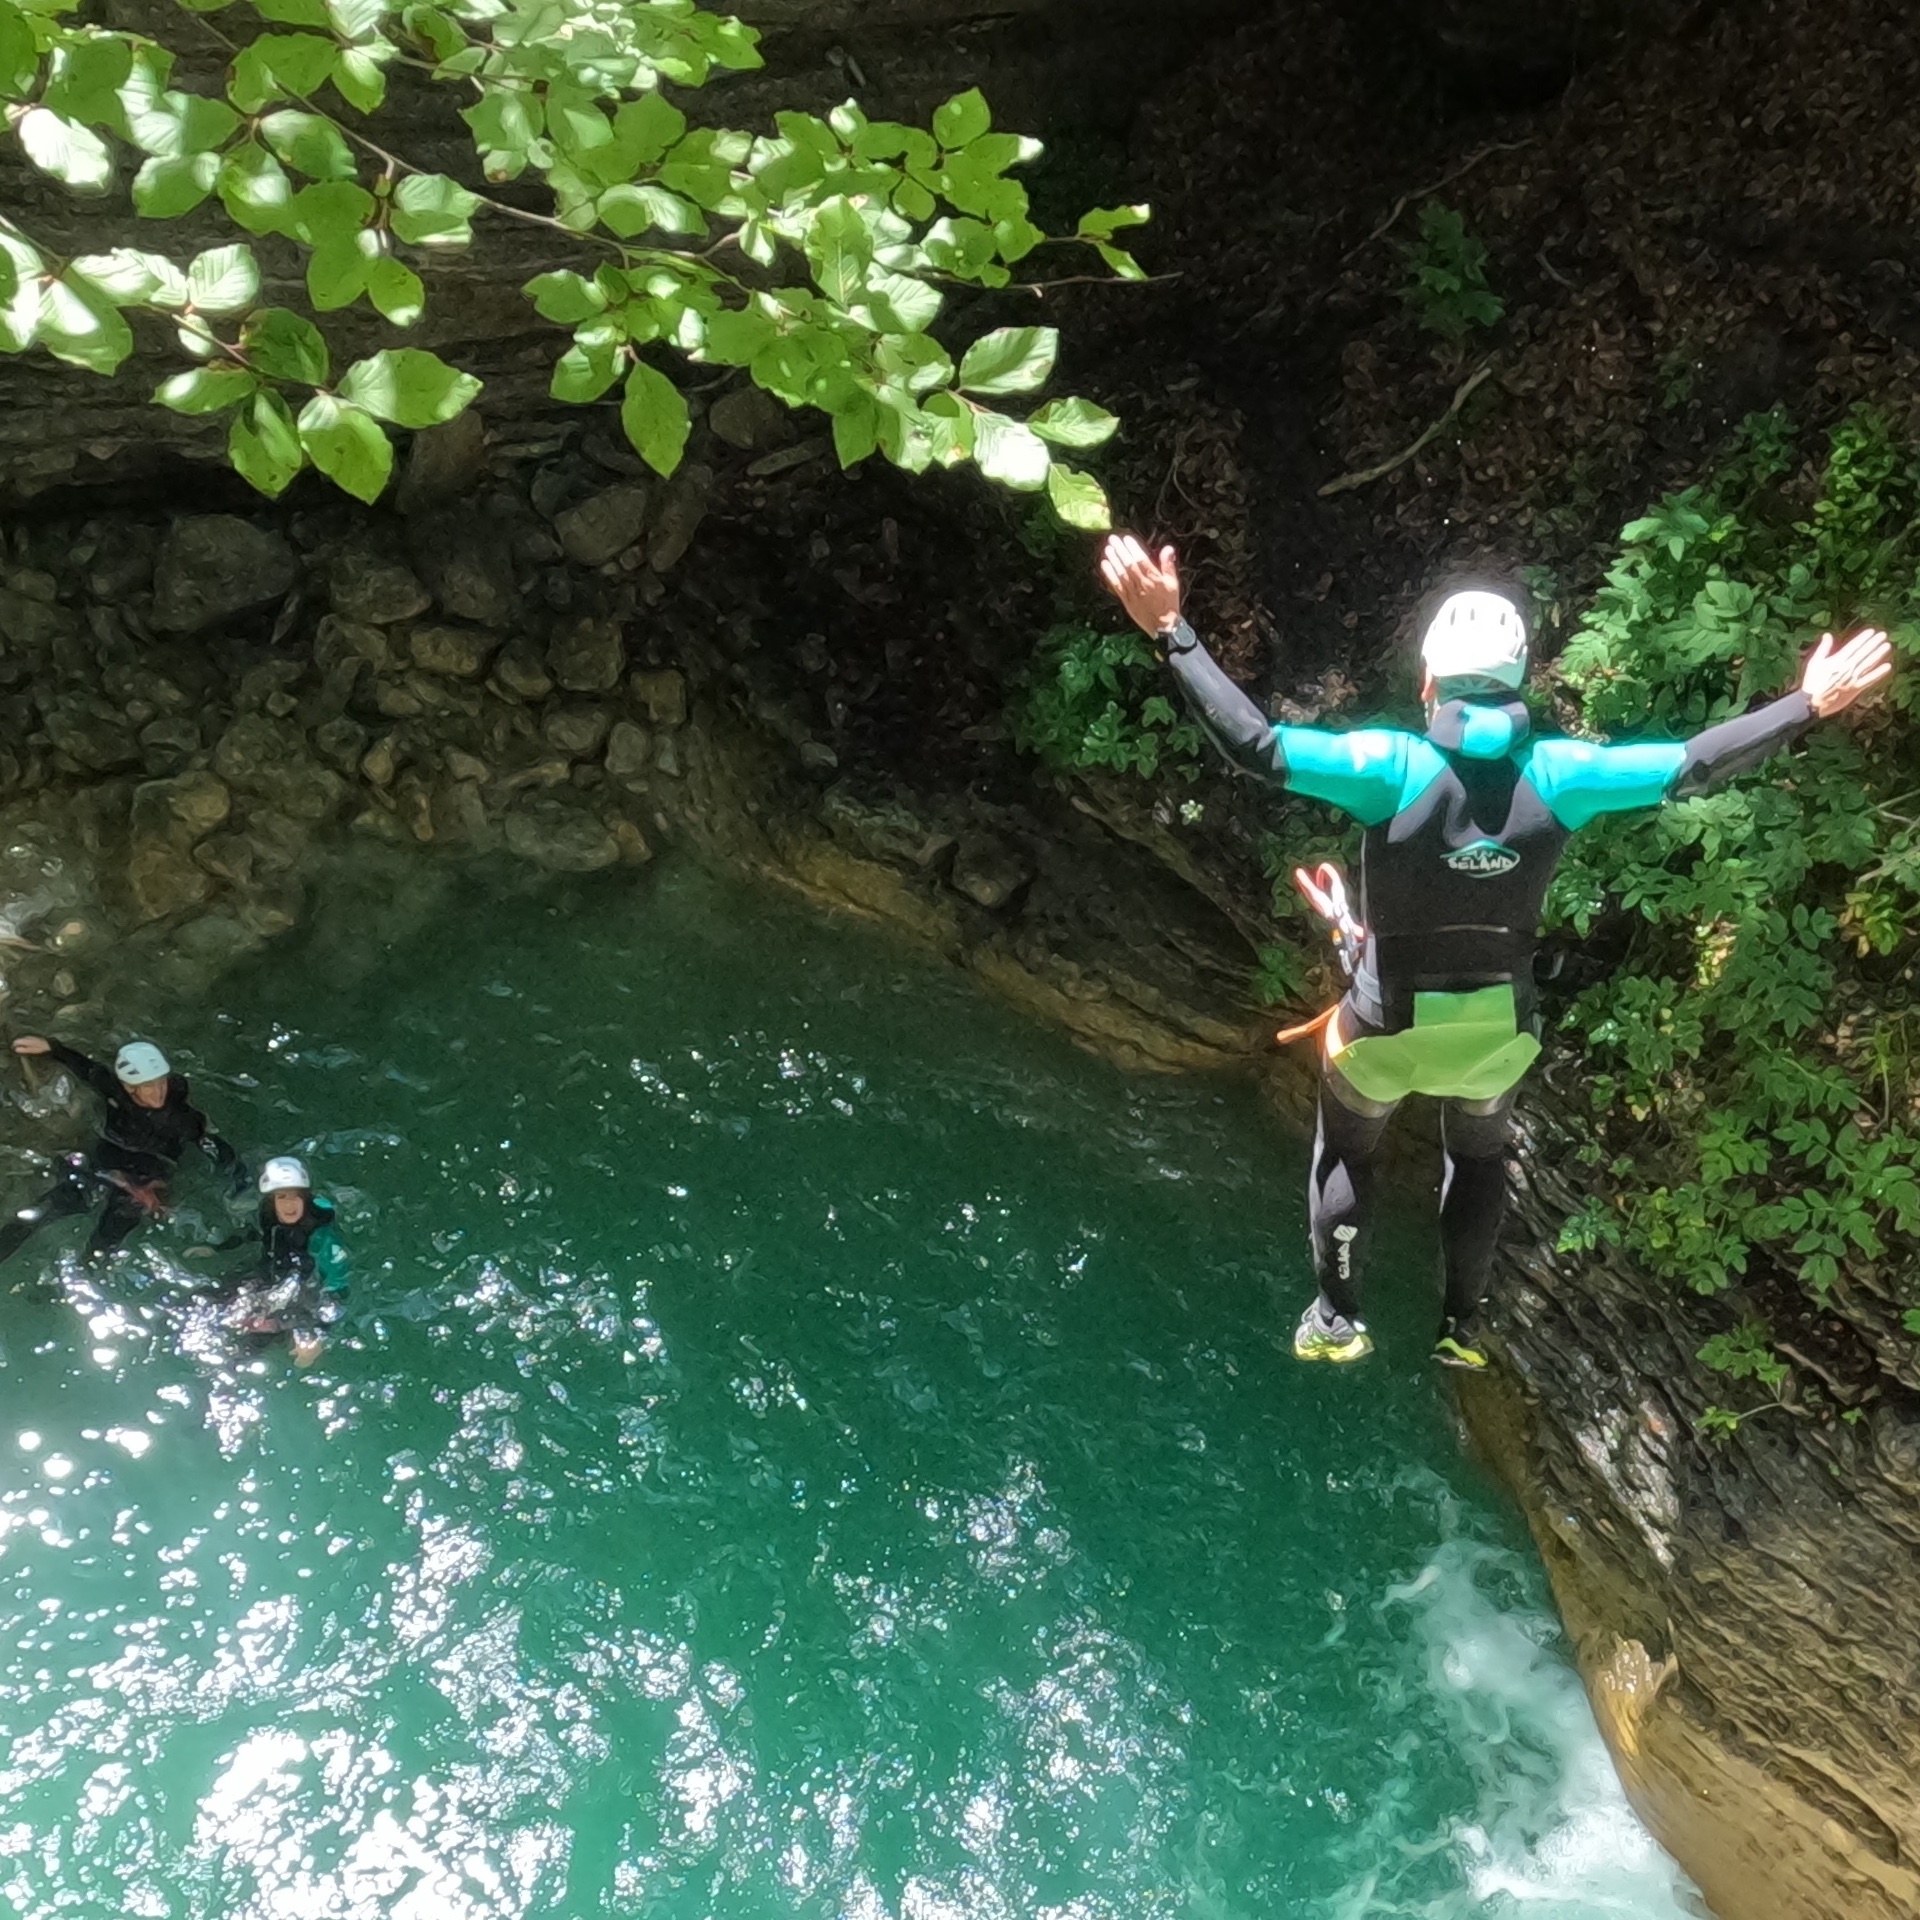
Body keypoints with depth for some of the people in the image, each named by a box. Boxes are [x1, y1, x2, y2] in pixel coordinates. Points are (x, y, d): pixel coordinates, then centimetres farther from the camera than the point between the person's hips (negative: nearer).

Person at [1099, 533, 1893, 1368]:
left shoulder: (1393, 766, -25)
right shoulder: (1558, 774, -16)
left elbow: (1255, 745, -34)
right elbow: (1694, 764, -7)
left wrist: (1172, 631, -33)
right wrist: (1809, 704, 5)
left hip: (1389, 1024, -3)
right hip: (1498, 1029, 3)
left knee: (1346, 1153, 26)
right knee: (1479, 1160, 31)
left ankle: (1336, 1320, 33)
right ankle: (1463, 1325, 40)